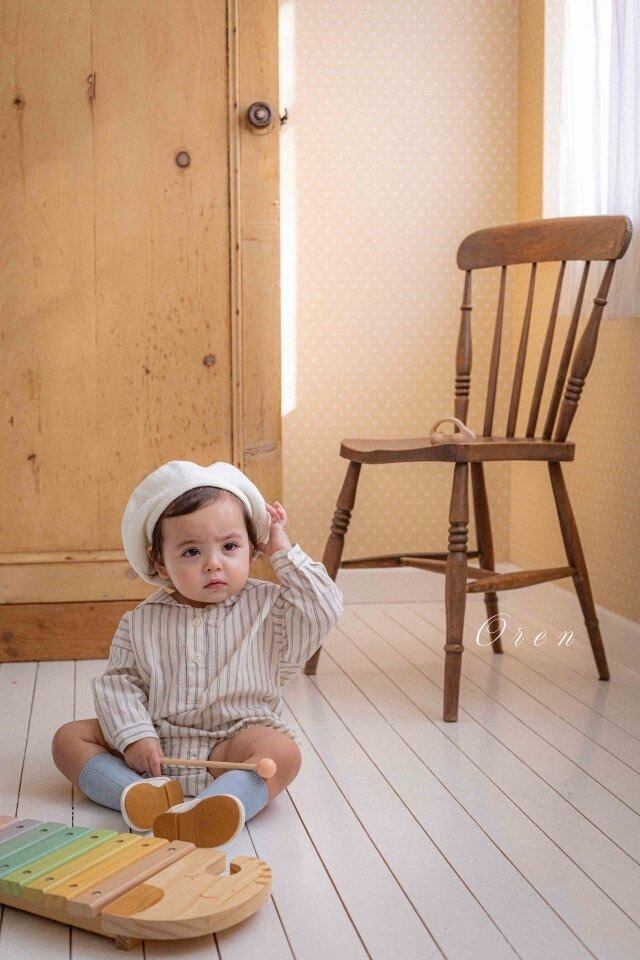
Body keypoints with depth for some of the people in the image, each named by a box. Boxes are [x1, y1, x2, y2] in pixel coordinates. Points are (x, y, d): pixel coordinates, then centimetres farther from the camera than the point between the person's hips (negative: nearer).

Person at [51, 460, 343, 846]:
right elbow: (120, 681, 3)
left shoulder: (265, 606, 2)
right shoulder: (142, 623, 5)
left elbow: (323, 611, -9)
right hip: (157, 745, 3)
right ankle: (140, 794, -30)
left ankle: (203, 812, -53)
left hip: (235, 743, -3)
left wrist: (285, 552, -8)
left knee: (282, 751, -34)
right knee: (70, 737, -9)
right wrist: (134, 736, -14)